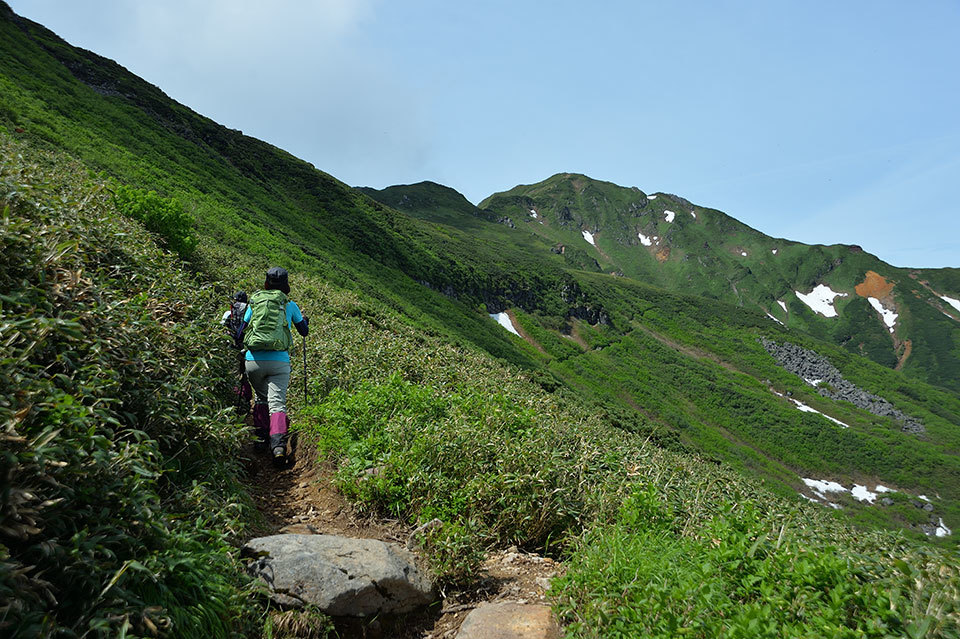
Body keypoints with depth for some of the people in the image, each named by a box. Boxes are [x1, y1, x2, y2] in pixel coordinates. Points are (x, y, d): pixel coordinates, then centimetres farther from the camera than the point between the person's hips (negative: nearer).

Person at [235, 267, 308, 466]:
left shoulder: (254, 302, 12)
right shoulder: (290, 305, 9)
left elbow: (240, 334, 18)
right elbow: (304, 331, 24)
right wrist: (304, 319, 45)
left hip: (253, 360, 2)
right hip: (279, 361, -2)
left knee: (261, 399, 23)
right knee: (277, 403, -7)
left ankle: (261, 437, 19)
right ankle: (278, 444, -24)